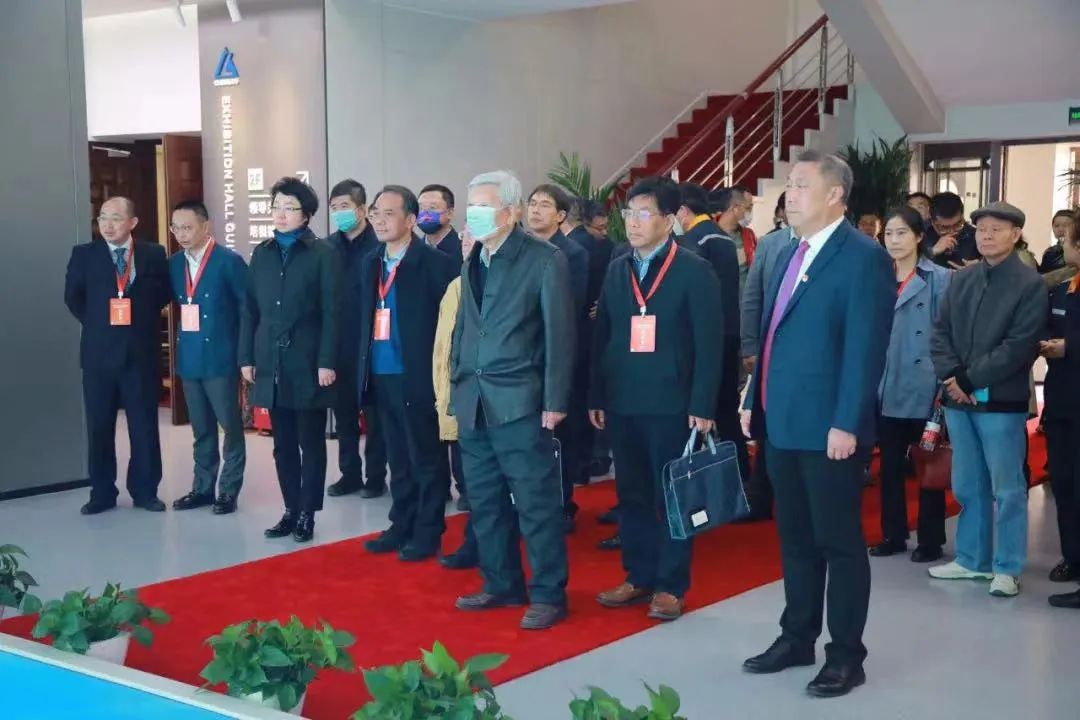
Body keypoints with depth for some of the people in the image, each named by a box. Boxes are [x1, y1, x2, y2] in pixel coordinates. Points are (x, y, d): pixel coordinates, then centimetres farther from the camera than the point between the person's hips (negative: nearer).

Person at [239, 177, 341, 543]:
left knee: (311, 444, 4)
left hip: (308, 363, -4)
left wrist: (327, 362, -13)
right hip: (271, 364, 5)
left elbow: (332, 312, -7)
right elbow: (250, 310, 12)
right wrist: (247, 357, 6)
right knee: (283, 445, 10)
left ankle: (307, 514, 11)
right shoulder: (261, 253, 12)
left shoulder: (324, 253, -3)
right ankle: (290, 510, 19)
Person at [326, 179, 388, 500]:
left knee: (373, 413, 6)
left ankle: (376, 476, 16)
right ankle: (350, 473, 23)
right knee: (344, 412, 12)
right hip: (338, 346, 5)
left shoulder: (380, 246, -9)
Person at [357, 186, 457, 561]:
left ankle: (427, 533, 14)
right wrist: (365, 359, 8)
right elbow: (361, 310, 17)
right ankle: (402, 526, 25)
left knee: (426, 459, 4)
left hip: (416, 376, -7)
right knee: (398, 459, 16)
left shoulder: (434, 261, -10)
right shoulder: (370, 263, 12)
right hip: (381, 375, 7)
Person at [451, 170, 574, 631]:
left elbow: (560, 335, -9)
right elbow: (462, 329, 16)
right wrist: (456, 387, 10)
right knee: (485, 502, 13)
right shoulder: (472, 263, 13)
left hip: (520, 402, -7)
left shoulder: (545, 260, -7)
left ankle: (548, 594, 8)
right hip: (473, 402, 7)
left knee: (536, 503, -1)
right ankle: (501, 585, 25)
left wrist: (555, 401, -12)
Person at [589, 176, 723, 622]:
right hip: (622, 404, 5)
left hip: (671, 404, -5)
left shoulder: (694, 270, -4)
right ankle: (639, 577, 22)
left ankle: (670, 586, 13)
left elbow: (709, 344, -8)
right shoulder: (617, 271, 11)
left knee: (673, 496, 4)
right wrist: (596, 397, 8)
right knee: (631, 494, 11)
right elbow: (601, 338, 12)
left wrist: (702, 406, -13)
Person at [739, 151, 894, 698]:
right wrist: (755, 402, 15)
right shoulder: (791, 255, 15)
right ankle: (797, 638, 28)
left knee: (839, 542, 3)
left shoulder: (864, 257, -11)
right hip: (783, 424, 8)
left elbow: (865, 348, -16)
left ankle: (846, 655, 13)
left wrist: (846, 423, -20)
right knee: (795, 539, 16)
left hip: (829, 429, -8)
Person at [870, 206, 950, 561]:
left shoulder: (939, 279, -5)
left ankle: (930, 539, 16)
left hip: (924, 388, -4)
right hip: (887, 388, 4)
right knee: (890, 465, 11)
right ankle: (893, 534, 22)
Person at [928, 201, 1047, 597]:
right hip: (958, 399, 6)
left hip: (1001, 401, -5)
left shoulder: (1030, 284, -5)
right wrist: (950, 377, -8)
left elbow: (1020, 345, -12)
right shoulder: (960, 280, 11)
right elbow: (940, 332, 9)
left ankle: (1006, 568, 11)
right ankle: (971, 559, 25)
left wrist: (970, 379, -14)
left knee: (1007, 488, 2)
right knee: (967, 486, 14)